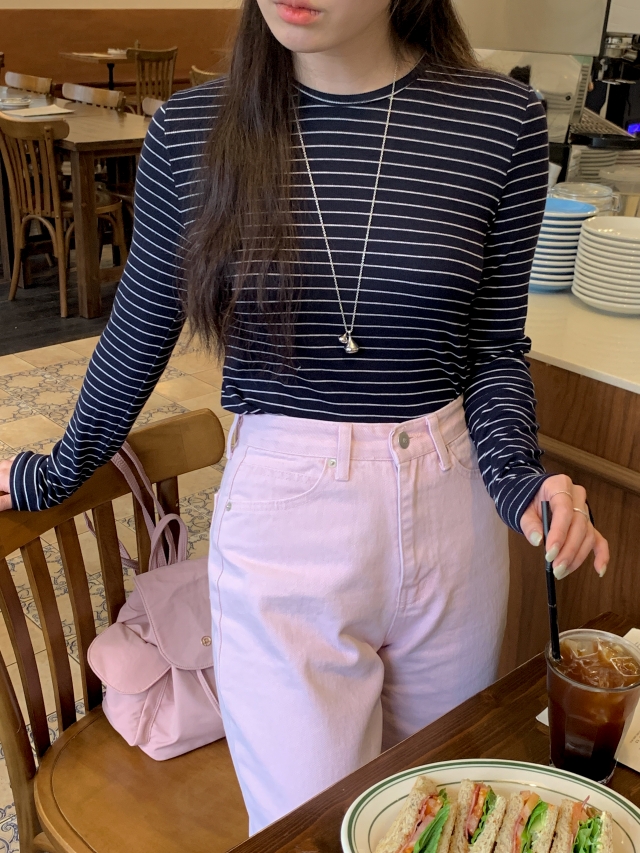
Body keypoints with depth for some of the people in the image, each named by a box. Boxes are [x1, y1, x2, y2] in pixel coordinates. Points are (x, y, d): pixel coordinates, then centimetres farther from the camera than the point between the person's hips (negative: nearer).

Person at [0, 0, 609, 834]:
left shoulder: (500, 122, -7)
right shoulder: (191, 131, -7)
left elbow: (494, 343, 3)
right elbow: (139, 334, 6)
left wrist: (516, 473, -15)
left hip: (448, 513, 2)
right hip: (281, 523, -1)